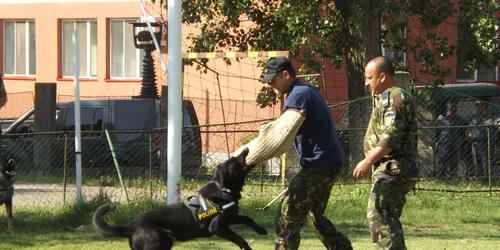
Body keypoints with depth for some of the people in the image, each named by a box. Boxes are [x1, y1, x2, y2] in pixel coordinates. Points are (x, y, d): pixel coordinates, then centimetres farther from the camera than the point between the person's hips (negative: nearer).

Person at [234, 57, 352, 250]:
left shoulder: (298, 96, -16)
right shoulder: (307, 91, 16)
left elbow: (279, 135, -24)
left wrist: (248, 157, -20)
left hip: (318, 166, -10)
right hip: (330, 164, 10)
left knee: (287, 219, -9)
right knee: (314, 216, 24)